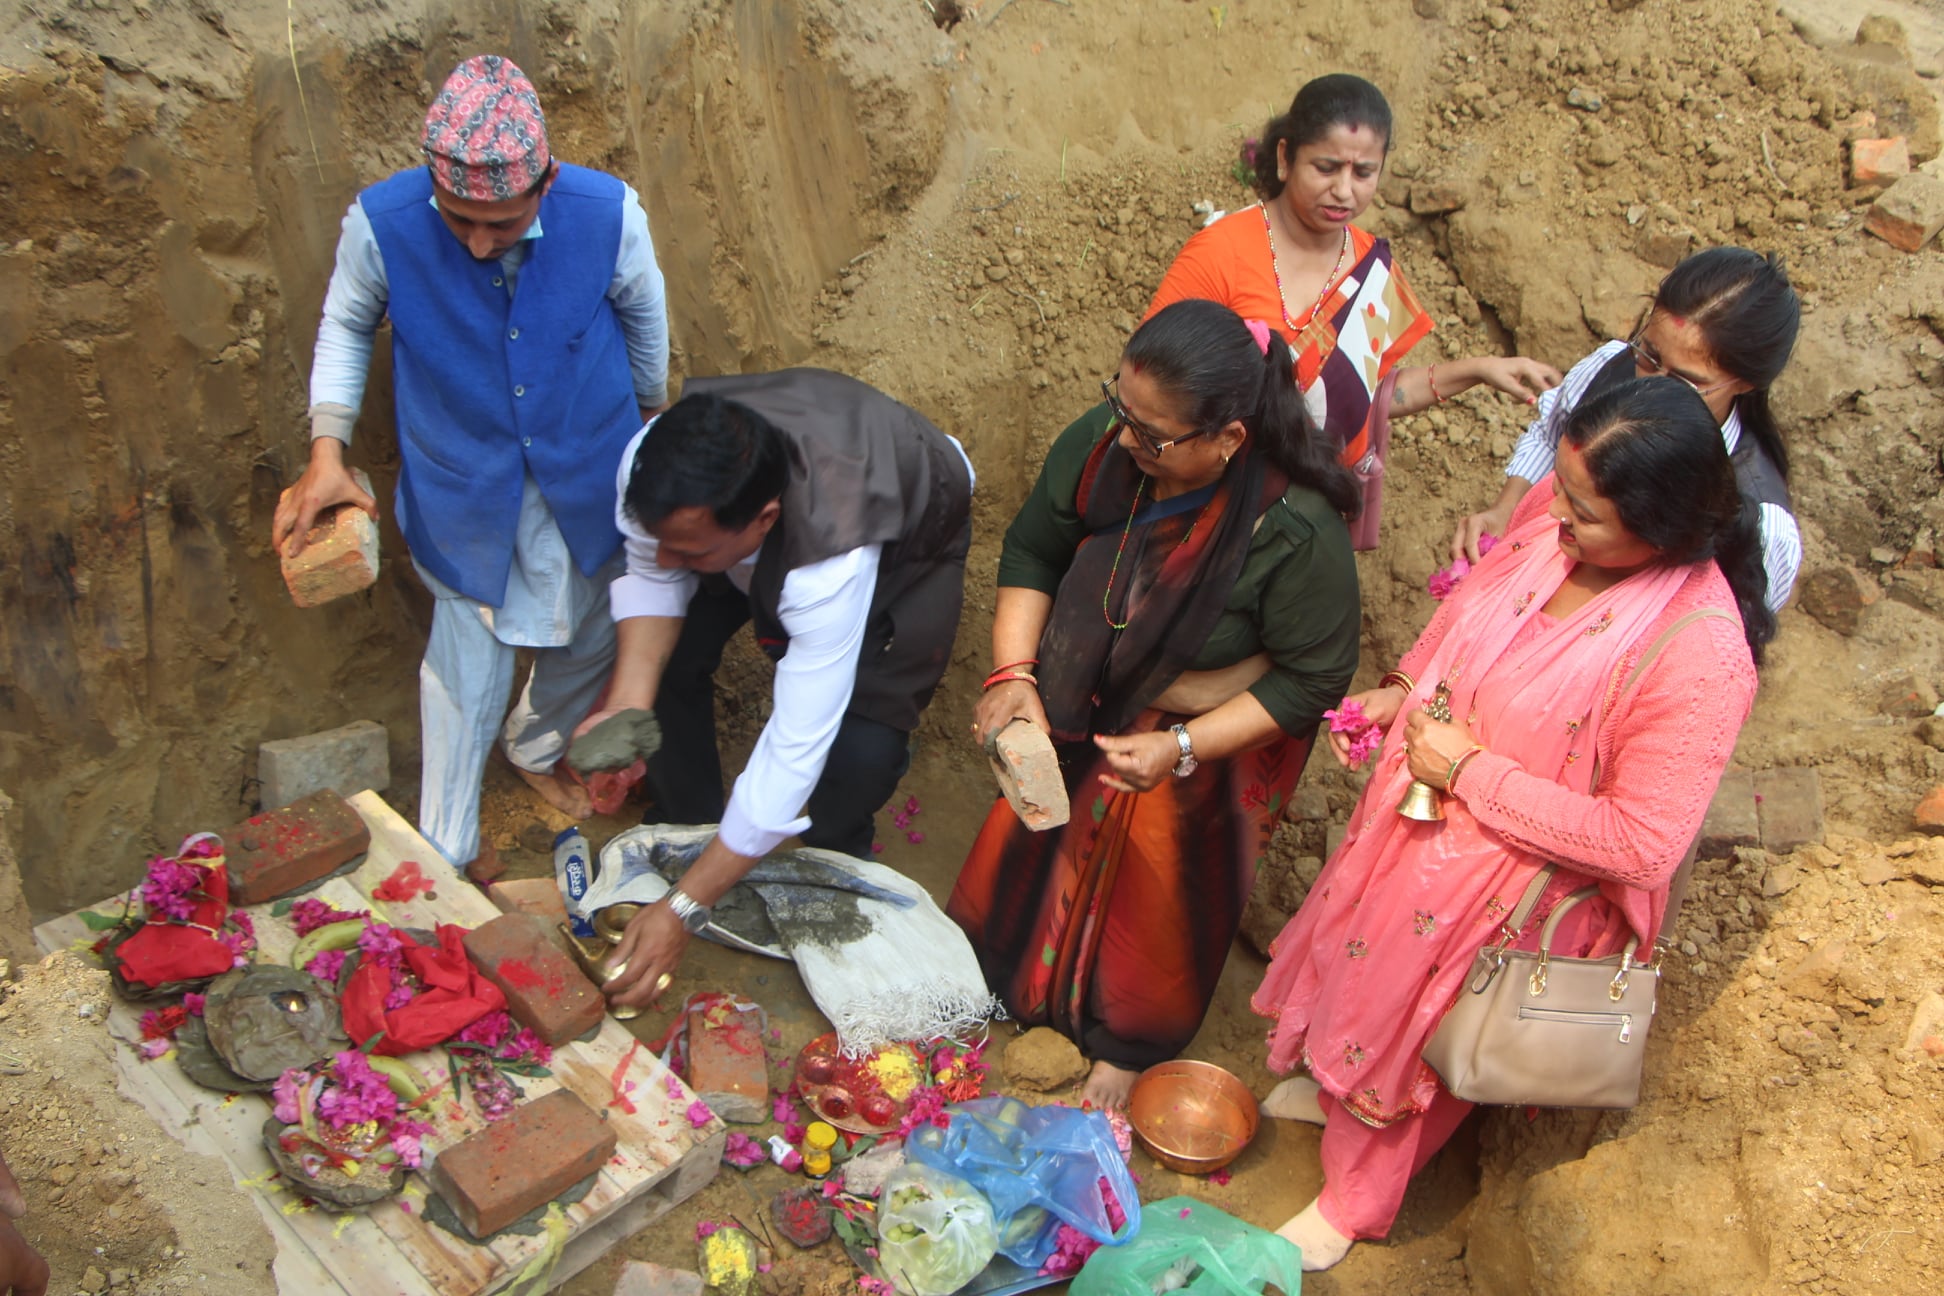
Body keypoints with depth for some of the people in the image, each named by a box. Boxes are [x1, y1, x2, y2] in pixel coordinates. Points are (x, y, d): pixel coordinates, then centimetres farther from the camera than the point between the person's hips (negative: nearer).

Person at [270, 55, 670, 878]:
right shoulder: (381, 224, -25)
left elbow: (643, 314, -1)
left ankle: (536, 747, 53)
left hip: (585, 471, 2)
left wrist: (653, 414, 14)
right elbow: (346, 326, -3)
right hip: (463, 482, -2)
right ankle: (444, 852, 26)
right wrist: (327, 453, -12)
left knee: (588, 633, 20)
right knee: (466, 660, 6)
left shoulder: (609, 214, -24)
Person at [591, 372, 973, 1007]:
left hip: (909, 536, -4)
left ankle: (831, 863, 16)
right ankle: (686, 828, 19)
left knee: (865, 747, -21)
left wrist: (683, 910, -37)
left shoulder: (832, 572, -48)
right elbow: (650, 574, -16)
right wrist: (625, 707, -34)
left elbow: (794, 755, -42)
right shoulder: (654, 466, -36)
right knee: (666, 653, -11)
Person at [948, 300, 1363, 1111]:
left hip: (1213, 741, -4)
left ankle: (1130, 1041, 49)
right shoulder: (1101, 443, -24)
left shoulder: (1296, 533, -36)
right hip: (1086, 702, 4)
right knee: (1038, 839, 23)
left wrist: (1182, 749, -30)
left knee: (1159, 890, 18)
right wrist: (1012, 674, -19)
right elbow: (1032, 551, -7)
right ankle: (1002, 966, 56)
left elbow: (1311, 679, -23)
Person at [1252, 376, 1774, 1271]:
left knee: (1415, 1036, 19)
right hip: (1417, 818, 6)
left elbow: (1641, 845, -29)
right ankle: (1330, 1080, 64)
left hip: (1512, 886, -6)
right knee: (1366, 957, 30)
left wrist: (1471, 773, -26)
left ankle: (1351, 1205, 49)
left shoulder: (1699, 657, -35)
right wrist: (1399, 689, -5)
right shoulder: (1549, 515, -16)